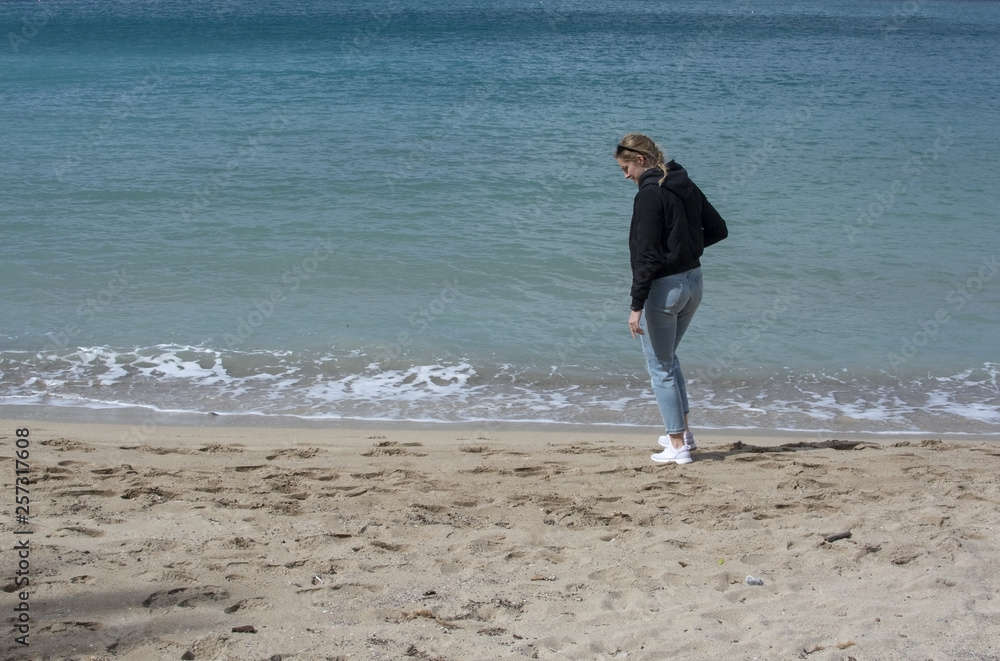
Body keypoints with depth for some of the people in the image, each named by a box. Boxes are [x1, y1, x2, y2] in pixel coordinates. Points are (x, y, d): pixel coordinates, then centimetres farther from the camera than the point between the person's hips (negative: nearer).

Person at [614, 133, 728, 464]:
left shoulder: (649, 195, -18)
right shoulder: (686, 186, 7)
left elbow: (646, 256, -22)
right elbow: (718, 230, 14)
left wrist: (636, 306, -21)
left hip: (665, 287, -9)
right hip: (694, 280, 9)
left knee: (659, 366, 5)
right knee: (668, 357, 25)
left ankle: (678, 446, 8)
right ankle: (682, 431, 29)